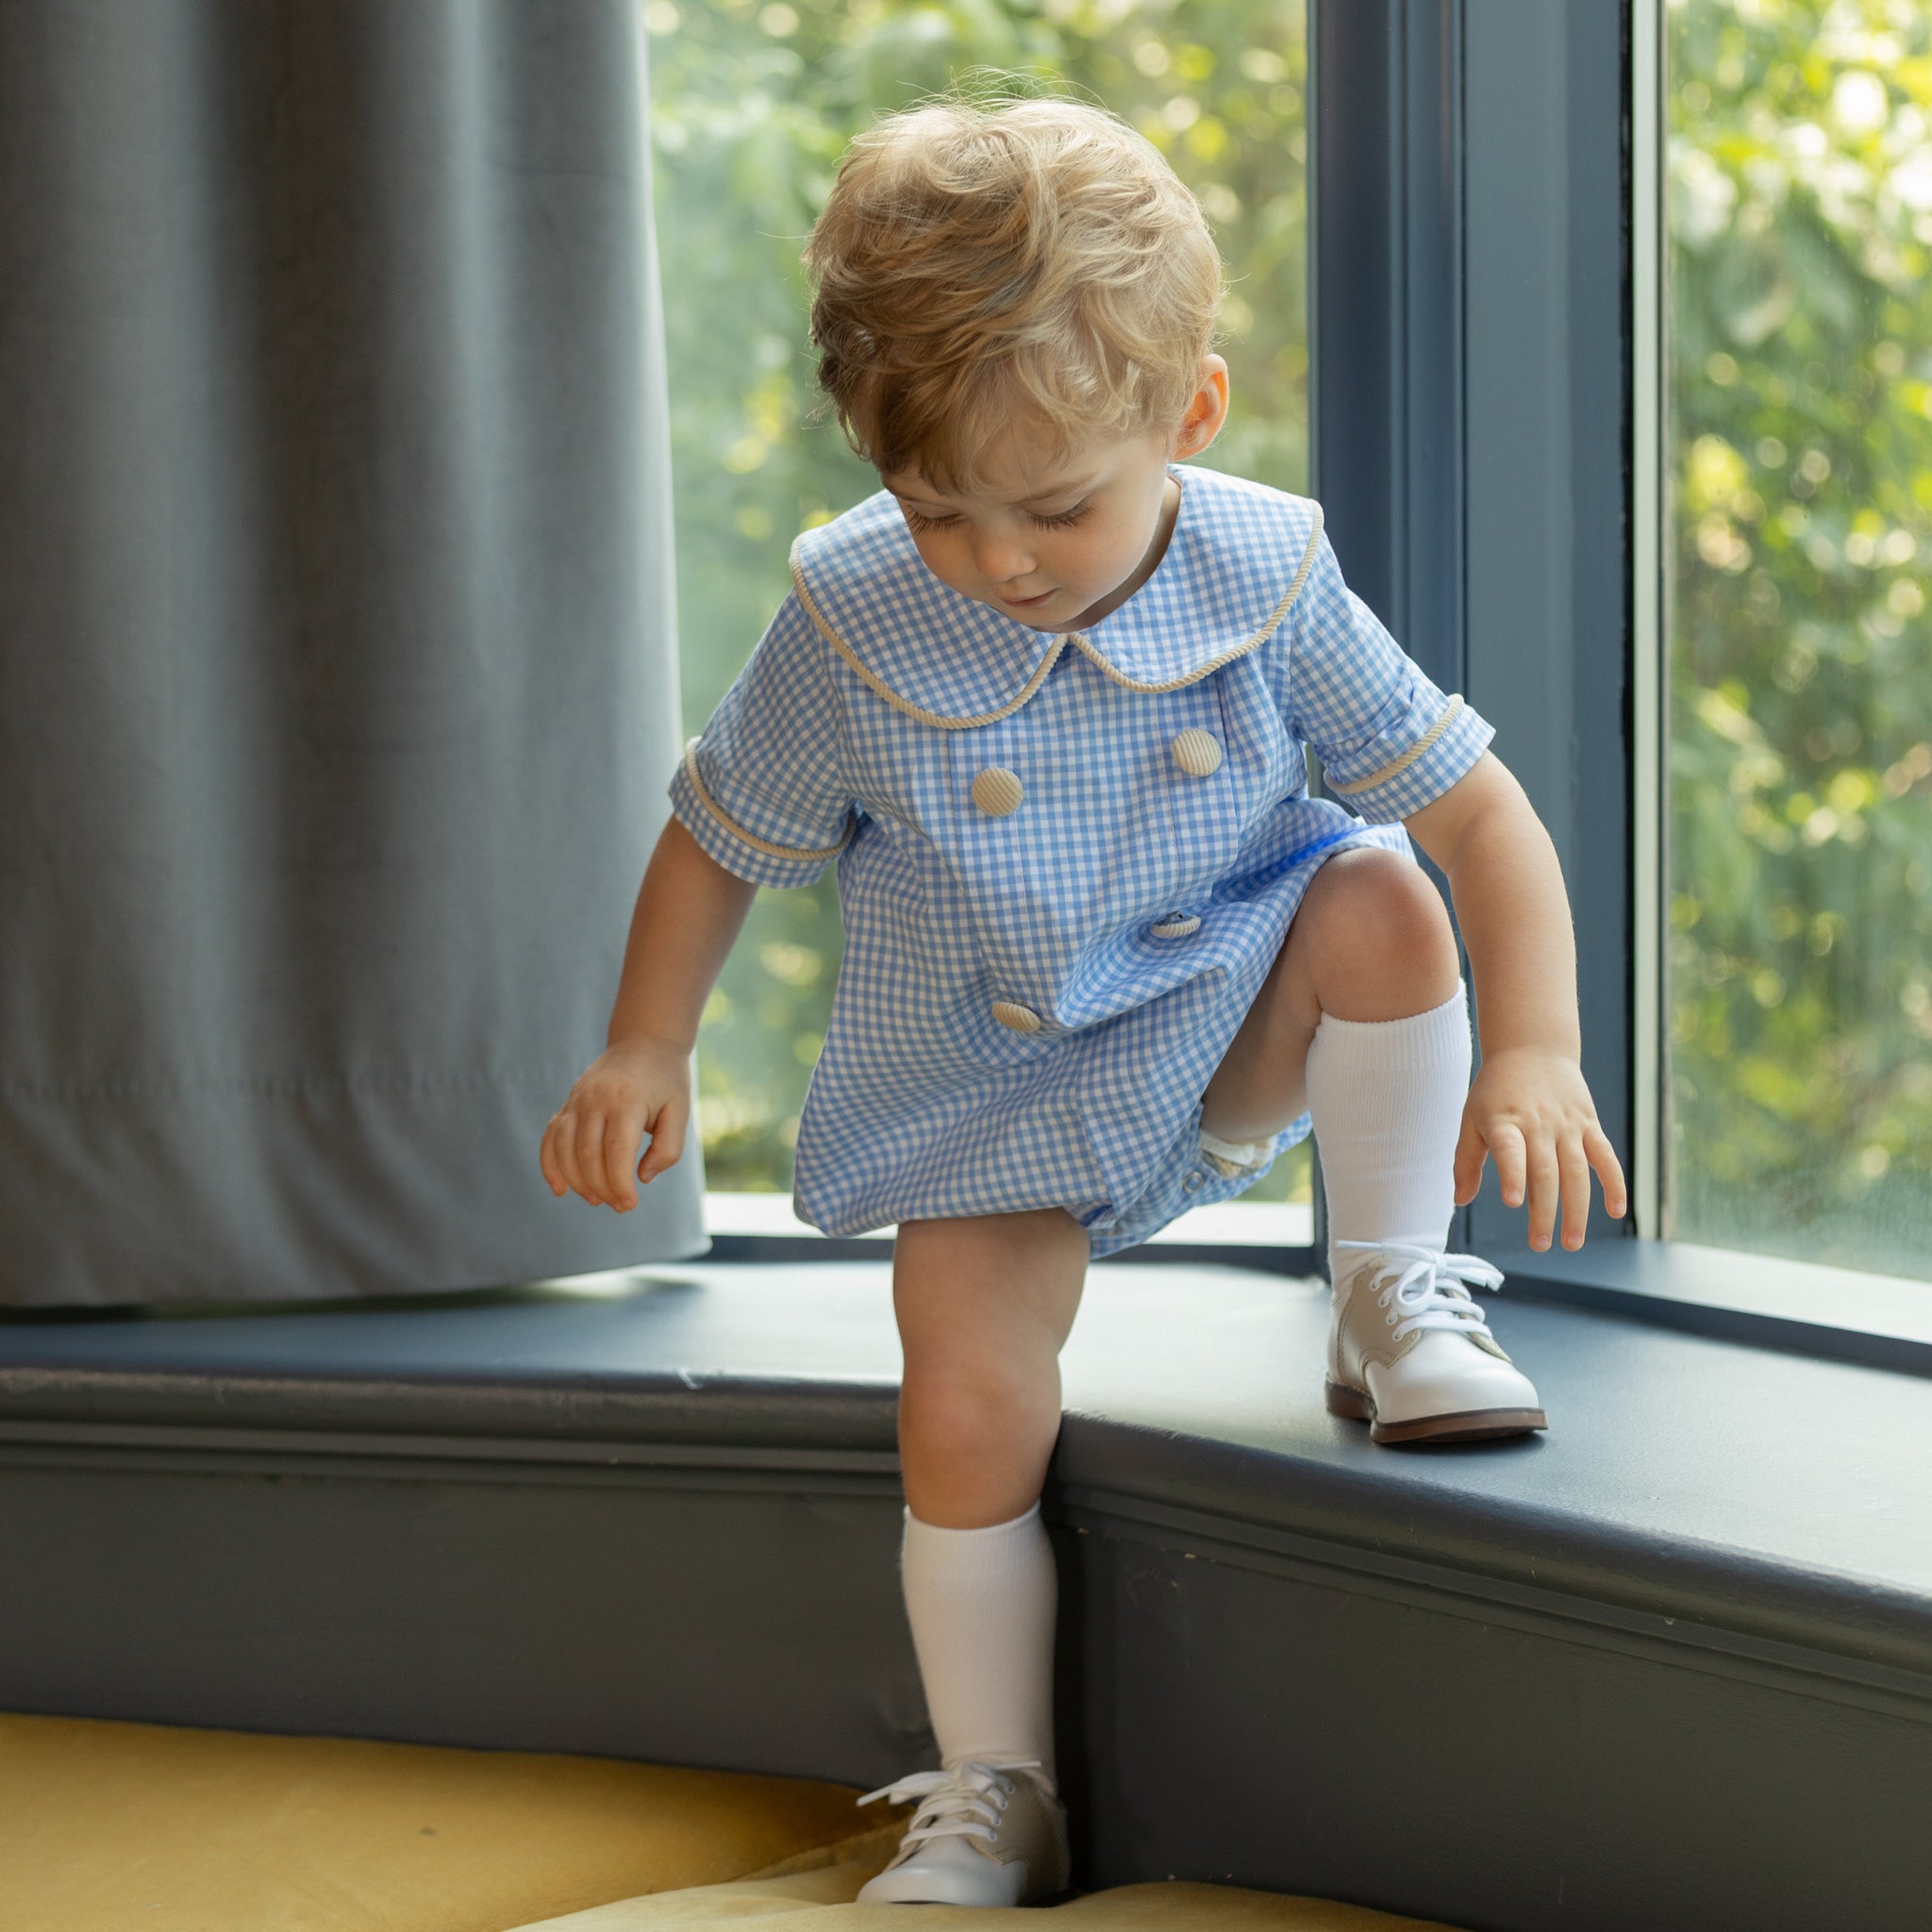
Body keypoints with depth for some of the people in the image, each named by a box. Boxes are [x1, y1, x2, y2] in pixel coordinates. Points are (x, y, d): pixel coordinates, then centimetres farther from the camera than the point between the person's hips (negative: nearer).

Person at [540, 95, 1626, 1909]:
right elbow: (716, 838, -1)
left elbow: (1479, 811, -14)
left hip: (1231, 1029, 0)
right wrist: (642, 1053, -10)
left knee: (1377, 898, -28)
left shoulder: (1266, 585, -18)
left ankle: (1394, 1300, -8)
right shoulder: (850, 628, -17)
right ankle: (993, 1796, 8)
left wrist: (1533, 1050, -27)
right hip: (998, 1093, 0)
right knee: (967, 1425, -14)